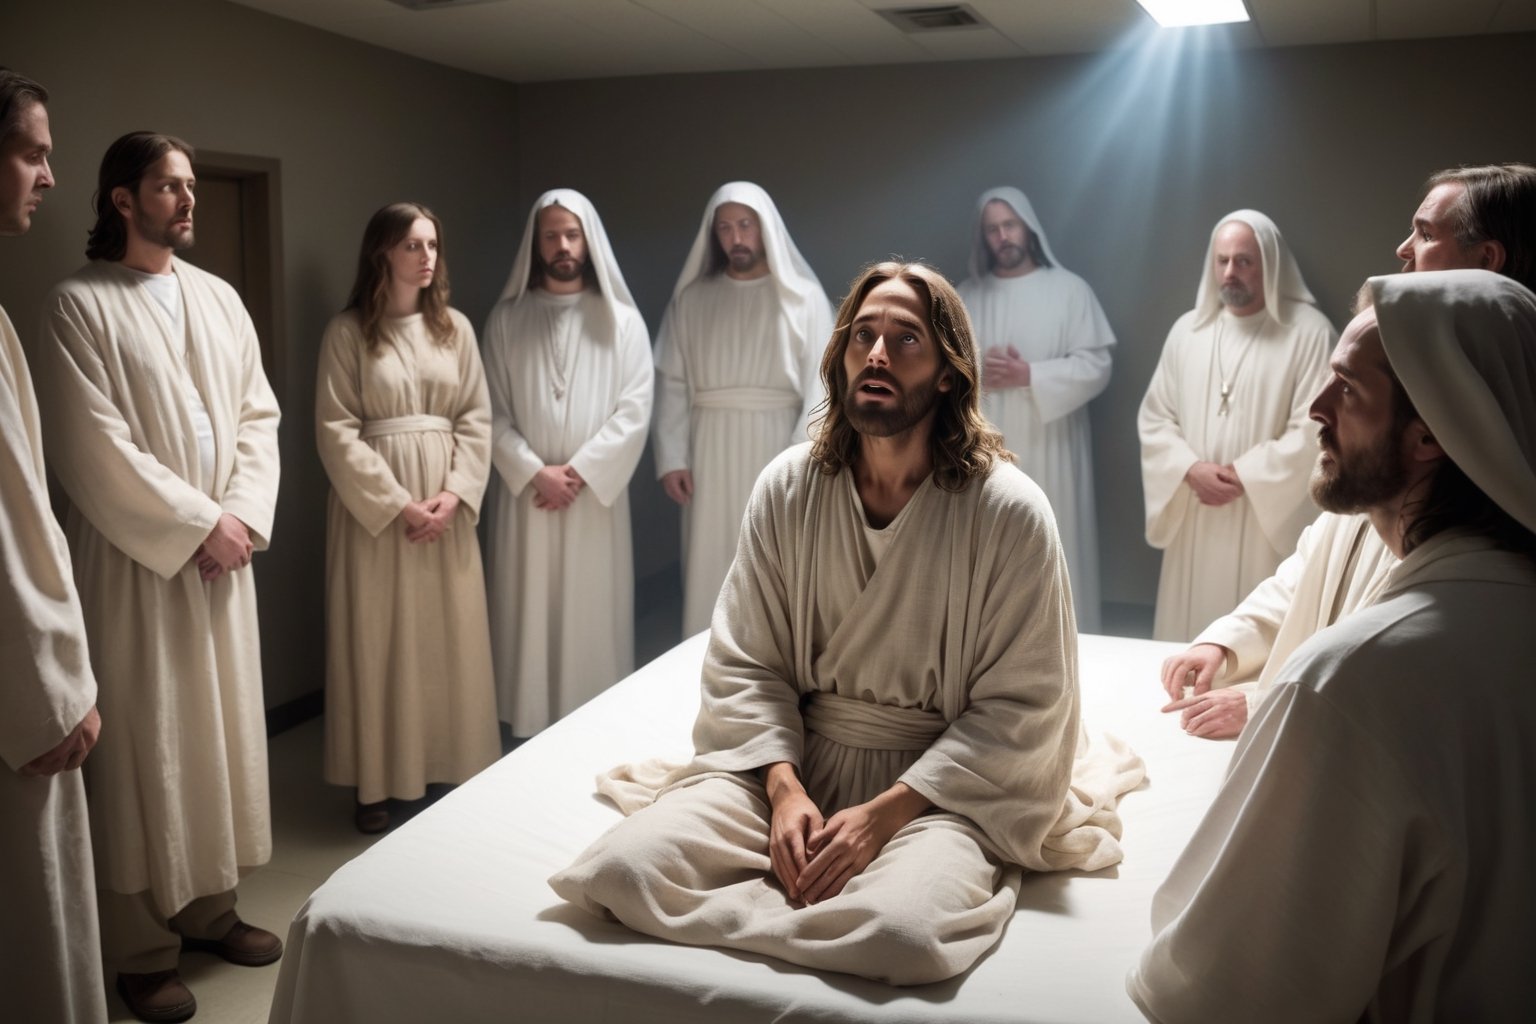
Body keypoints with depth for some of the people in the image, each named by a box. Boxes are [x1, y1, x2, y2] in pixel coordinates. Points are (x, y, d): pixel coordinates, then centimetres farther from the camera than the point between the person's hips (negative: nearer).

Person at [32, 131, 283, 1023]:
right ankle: (142, 946, 14)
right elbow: (96, 451, -14)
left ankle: (213, 906, 27)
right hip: (135, 559, -6)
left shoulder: (218, 297, 10)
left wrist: (242, 516, -5)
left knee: (223, 727, 12)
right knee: (144, 744, 1)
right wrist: (197, 524, -13)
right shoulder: (79, 305, -8)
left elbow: (258, 416, 8)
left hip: (222, 550, 6)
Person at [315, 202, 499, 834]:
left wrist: (454, 493, -8)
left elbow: (476, 418, 6)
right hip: (375, 503, -3)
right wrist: (396, 503, -13)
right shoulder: (348, 332, -3)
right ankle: (380, 781, 13)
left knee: (451, 636, 7)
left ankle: (452, 767, 20)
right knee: (380, 638, 2)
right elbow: (336, 431, -8)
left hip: (448, 505, 3)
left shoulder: (455, 328, 7)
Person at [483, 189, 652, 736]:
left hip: (595, 496, 0)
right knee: (529, 617, 4)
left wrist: (579, 472, -13)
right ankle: (530, 727, 14)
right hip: (526, 494, 1)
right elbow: (493, 414, 0)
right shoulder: (506, 320, 4)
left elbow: (635, 410, -5)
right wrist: (536, 473, -12)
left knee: (592, 616, 4)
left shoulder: (621, 320, 3)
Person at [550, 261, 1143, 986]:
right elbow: (744, 663, 0)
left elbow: (1019, 708, -9)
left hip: (939, 781, -2)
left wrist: (885, 814, -17)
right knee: (621, 869, -20)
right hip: (790, 756, 3)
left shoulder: (1010, 512, -11)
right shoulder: (788, 487, -2)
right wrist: (784, 787, -16)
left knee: (901, 934, -34)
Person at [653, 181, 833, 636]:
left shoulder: (804, 297, 0)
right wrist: (671, 457, -5)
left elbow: (820, 388, -6)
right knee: (711, 569, 5)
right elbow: (672, 383, 4)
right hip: (711, 452, 2)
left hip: (776, 451, -2)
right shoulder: (692, 298, 7)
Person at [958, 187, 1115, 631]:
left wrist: (1029, 375, -16)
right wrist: (976, 372, -12)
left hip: (1049, 451, -3)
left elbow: (1096, 367, -6)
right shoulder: (966, 295, 10)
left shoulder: (1069, 289, 0)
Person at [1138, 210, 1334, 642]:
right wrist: (1192, 470, -8)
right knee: (1191, 644, 9)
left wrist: (1245, 476, -15)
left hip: (1269, 519, -4)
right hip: (1195, 520, 4)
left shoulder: (1309, 332, -5)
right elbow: (1155, 417, 8)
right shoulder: (1187, 330, 9)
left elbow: (1313, 431, -11)